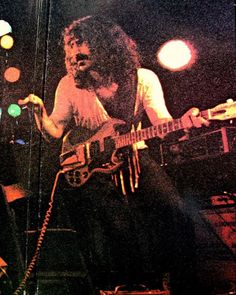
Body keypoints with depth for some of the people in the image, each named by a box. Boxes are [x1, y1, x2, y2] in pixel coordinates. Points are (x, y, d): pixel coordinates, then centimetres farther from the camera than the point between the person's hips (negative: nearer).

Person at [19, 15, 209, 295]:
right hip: (86, 166, 0)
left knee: (172, 208, -18)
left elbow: (162, 124, -6)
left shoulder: (143, 78, -3)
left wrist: (182, 123, -28)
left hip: (134, 157, 1)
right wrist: (40, 111, -17)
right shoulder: (70, 85, -1)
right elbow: (54, 131, 3)